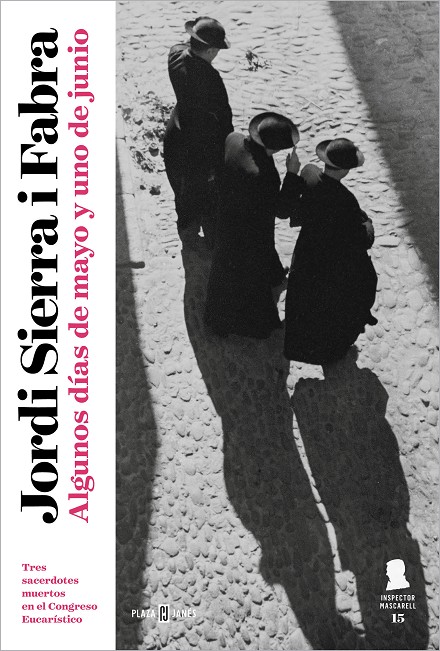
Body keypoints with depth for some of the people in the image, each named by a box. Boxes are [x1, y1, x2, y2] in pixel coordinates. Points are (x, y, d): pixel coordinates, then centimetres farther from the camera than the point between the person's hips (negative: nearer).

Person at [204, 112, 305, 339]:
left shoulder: (234, 140, -22)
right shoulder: (261, 175, -44)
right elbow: (282, 209, -33)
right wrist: (292, 173, -27)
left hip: (228, 216, 8)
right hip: (250, 232, -7)